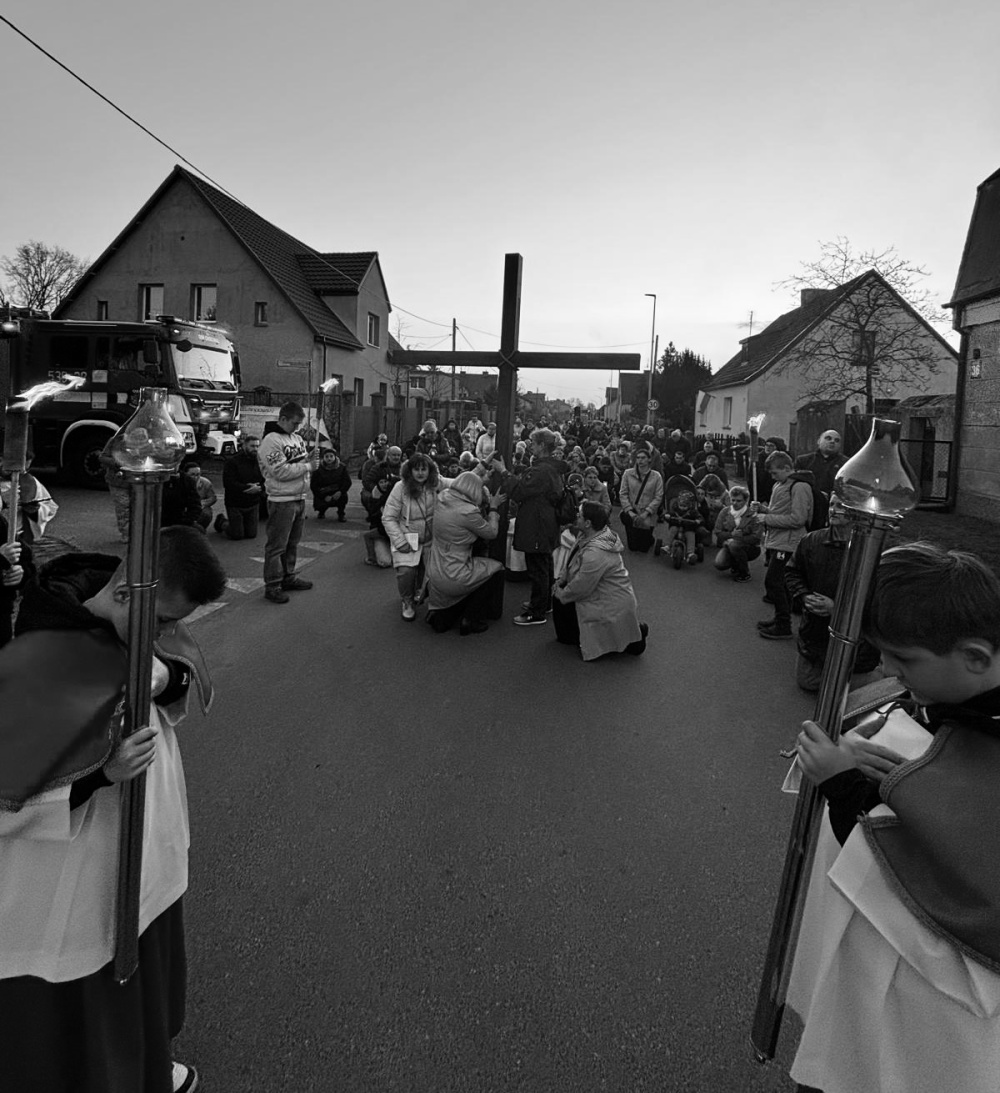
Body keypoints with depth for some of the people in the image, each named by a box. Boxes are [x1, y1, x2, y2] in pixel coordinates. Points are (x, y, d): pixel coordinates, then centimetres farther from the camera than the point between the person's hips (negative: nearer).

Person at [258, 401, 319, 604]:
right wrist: (308, 466, -15)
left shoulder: (297, 438, 12)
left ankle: (288, 577, 29)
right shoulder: (271, 441, -14)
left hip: (300, 498, 8)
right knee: (276, 545, -2)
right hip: (281, 501, -8)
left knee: (292, 543, 17)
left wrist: (310, 458, -3)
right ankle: (272, 586, 5)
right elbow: (281, 471, -21)